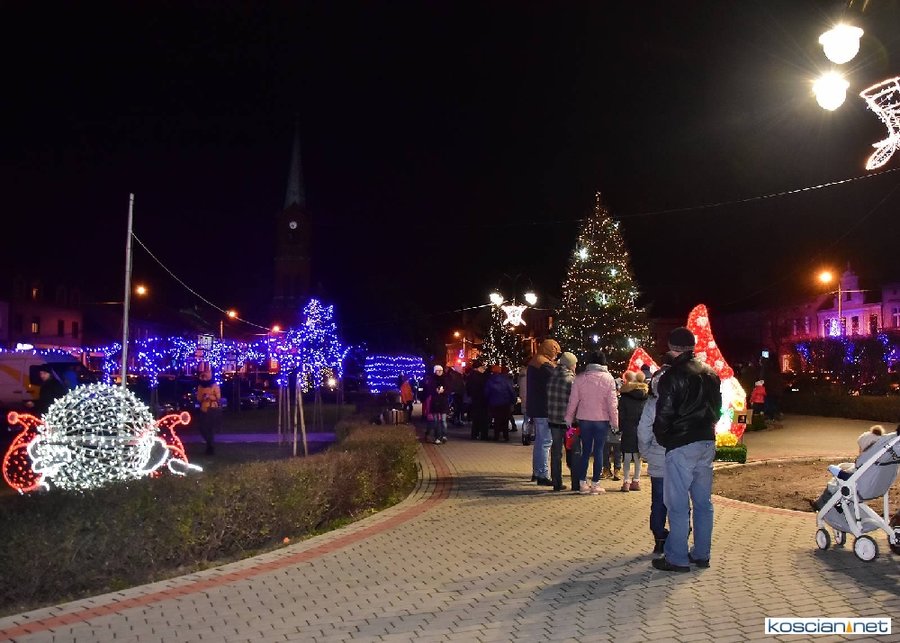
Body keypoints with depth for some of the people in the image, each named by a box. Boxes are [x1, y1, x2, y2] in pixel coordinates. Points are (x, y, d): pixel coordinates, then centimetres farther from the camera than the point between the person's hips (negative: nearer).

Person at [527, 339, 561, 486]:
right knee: (545, 442, -7)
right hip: (544, 410, -10)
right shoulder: (546, 365, -17)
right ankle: (543, 475, -6)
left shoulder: (533, 363, 15)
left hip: (535, 409, 10)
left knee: (539, 440, 19)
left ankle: (536, 472, 26)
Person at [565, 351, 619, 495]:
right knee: (598, 451, 5)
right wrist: (614, 421, 0)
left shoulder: (580, 378, -2)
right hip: (602, 420, -2)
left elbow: (573, 401, 0)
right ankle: (595, 484, 7)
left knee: (585, 451, 11)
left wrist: (569, 419, 8)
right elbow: (612, 402, -7)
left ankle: (582, 483, 11)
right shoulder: (608, 378, -7)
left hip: (584, 419, 2)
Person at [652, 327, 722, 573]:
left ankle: (677, 558, 3)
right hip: (707, 443, 8)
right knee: (703, 501, 13)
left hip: (681, 446, -7)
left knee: (678, 504, -1)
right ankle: (701, 554, 21)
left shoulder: (673, 376, -13)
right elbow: (716, 409, 17)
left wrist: (661, 438, 3)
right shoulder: (711, 375, 10)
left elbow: (664, 414, -13)